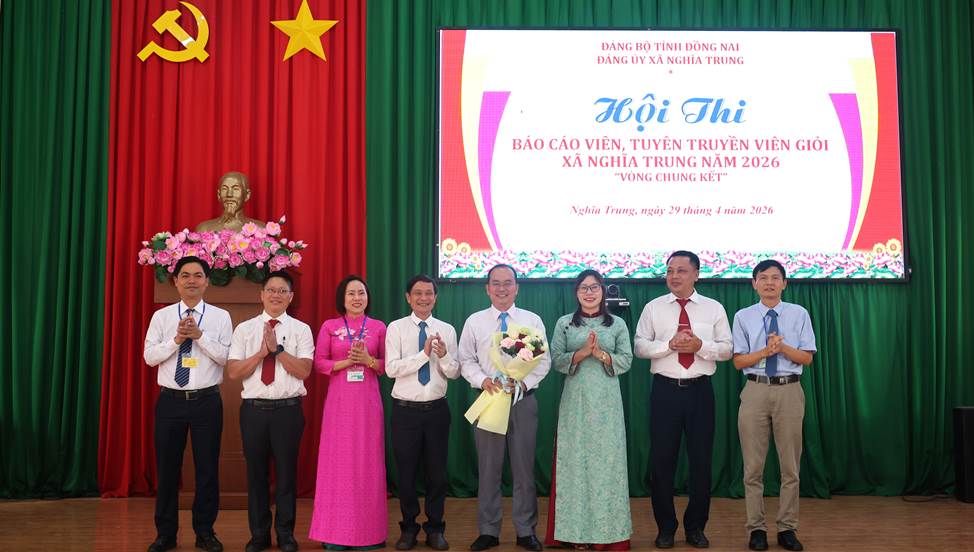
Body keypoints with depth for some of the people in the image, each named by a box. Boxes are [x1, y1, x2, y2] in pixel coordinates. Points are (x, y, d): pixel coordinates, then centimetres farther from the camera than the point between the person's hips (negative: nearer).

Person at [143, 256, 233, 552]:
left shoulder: (220, 317, 1)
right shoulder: (161, 316, 5)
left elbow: (227, 357, -8)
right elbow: (149, 356, -2)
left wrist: (199, 335, -17)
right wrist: (176, 339, -15)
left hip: (207, 401, -1)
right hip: (170, 401, 1)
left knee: (207, 468, 6)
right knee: (167, 468, 9)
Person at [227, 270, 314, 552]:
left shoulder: (301, 329, 2)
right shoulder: (244, 329, 5)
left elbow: (303, 371, -8)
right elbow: (233, 372, -2)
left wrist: (277, 349, -15)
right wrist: (262, 352, -12)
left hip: (288, 409, -1)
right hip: (254, 409, 1)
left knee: (286, 472, 7)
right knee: (256, 472, 10)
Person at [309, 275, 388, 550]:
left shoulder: (379, 327, 6)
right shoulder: (329, 327, 4)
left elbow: (388, 365, 7)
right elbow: (319, 363, 1)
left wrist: (369, 360, -12)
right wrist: (347, 361, -12)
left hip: (368, 402, 1)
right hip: (338, 401, 0)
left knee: (368, 462, 3)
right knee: (338, 462, 1)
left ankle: (367, 530, 11)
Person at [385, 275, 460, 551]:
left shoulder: (447, 330, 3)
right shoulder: (396, 328, -3)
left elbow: (455, 373, 1)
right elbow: (391, 368, -13)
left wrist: (444, 355, -19)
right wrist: (424, 354, -21)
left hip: (437, 409, 2)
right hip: (405, 410, -2)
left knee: (437, 471, 9)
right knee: (406, 472, 9)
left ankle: (435, 529, 24)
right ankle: (408, 528, 26)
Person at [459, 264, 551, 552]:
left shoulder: (533, 320, 3)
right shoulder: (474, 321, 4)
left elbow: (544, 360, 1)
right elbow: (467, 361, 4)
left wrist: (524, 381, -15)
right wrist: (483, 380, -14)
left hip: (523, 400, 0)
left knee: (524, 467, 6)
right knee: (488, 468, 6)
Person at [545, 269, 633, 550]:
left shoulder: (617, 324, 7)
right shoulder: (564, 323, 7)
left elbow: (626, 361, 1)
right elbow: (556, 361, 0)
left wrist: (601, 354, -15)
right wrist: (582, 353, -15)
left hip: (606, 402, 0)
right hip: (575, 401, 0)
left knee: (606, 460, 0)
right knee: (575, 460, 1)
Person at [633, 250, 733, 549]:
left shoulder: (714, 308, 5)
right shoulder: (653, 308, 4)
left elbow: (726, 349, 2)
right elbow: (640, 346, -1)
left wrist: (700, 346, -16)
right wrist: (670, 345, -16)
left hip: (700, 390, 1)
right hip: (665, 390, 0)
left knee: (701, 460, 7)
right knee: (662, 459, 4)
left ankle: (695, 527, 23)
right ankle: (666, 527, 19)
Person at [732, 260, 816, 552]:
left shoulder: (799, 314, 4)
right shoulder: (743, 317, 3)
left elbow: (807, 357, 2)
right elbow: (739, 361, 1)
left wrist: (783, 347, -15)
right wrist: (766, 351, -15)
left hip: (789, 391, 0)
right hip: (756, 390, 0)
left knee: (790, 465, 7)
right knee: (753, 465, 4)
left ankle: (787, 528, 18)